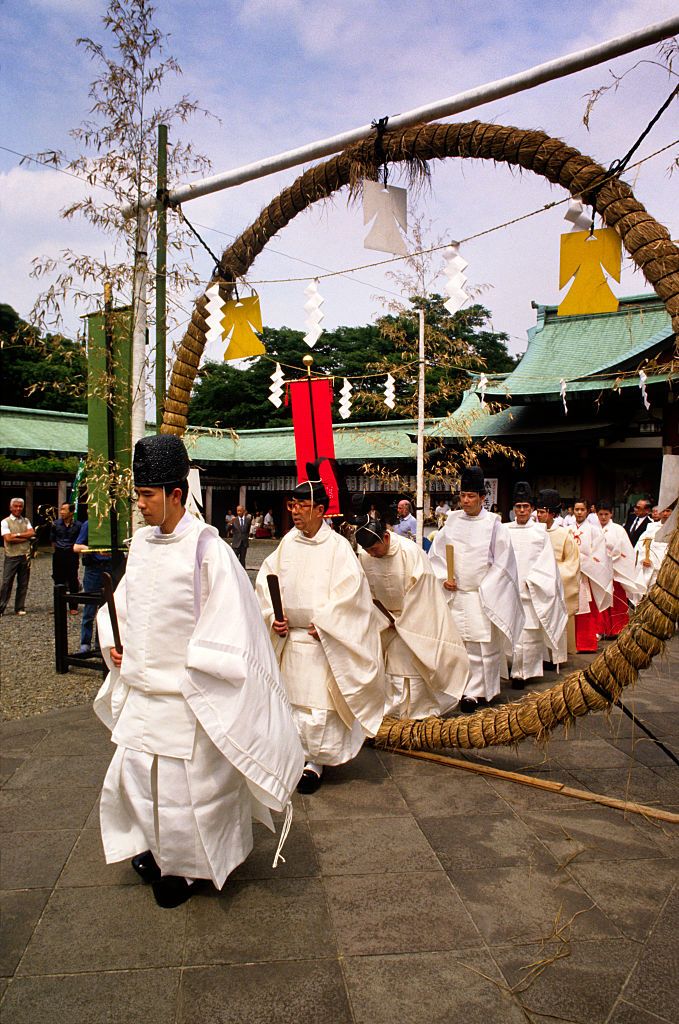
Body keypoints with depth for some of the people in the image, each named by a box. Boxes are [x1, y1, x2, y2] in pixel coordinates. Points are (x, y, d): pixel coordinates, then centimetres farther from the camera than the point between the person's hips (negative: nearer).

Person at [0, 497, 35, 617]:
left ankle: (20, 608, 14)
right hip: (11, 557, -4)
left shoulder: (26, 521, 14)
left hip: (25, 556, 4)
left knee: (23, 584, 6)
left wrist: (17, 534, -11)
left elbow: (32, 533, -1)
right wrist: (25, 538, -8)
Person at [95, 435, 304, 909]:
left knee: (183, 783, 7)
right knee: (131, 772, 17)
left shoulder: (206, 549, -18)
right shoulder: (141, 541, 3)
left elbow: (227, 620, -18)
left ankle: (183, 867, 32)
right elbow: (125, 599, 18)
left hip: (185, 695, -7)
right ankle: (155, 846, 44)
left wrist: (195, 670, -17)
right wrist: (113, 642, 5)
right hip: (141, 688, 7)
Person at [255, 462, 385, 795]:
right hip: (290, 638, 5)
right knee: (292, 699, 11)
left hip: (323, 641, -4)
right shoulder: (288, 543, 4)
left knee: (319, 703, 0)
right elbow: (266, 582, 6)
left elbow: (348, 591, -13)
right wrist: (273, 617, -7)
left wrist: (322, 624, -15)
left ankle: (316, 762, 15)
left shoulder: (337, 546, -9)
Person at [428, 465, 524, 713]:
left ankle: (478, 691, 10)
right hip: (456, 594, 3)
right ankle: (471, 692, 15)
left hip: (484, 597, -3)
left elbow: (502, 562, -3)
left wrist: (484, 589, -7)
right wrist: (443, 579, -3)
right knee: (460, 644, 4)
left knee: (485, 645, -1)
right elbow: (436, 554, 11)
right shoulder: (452, 521, 6)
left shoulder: (493, 525, -3)